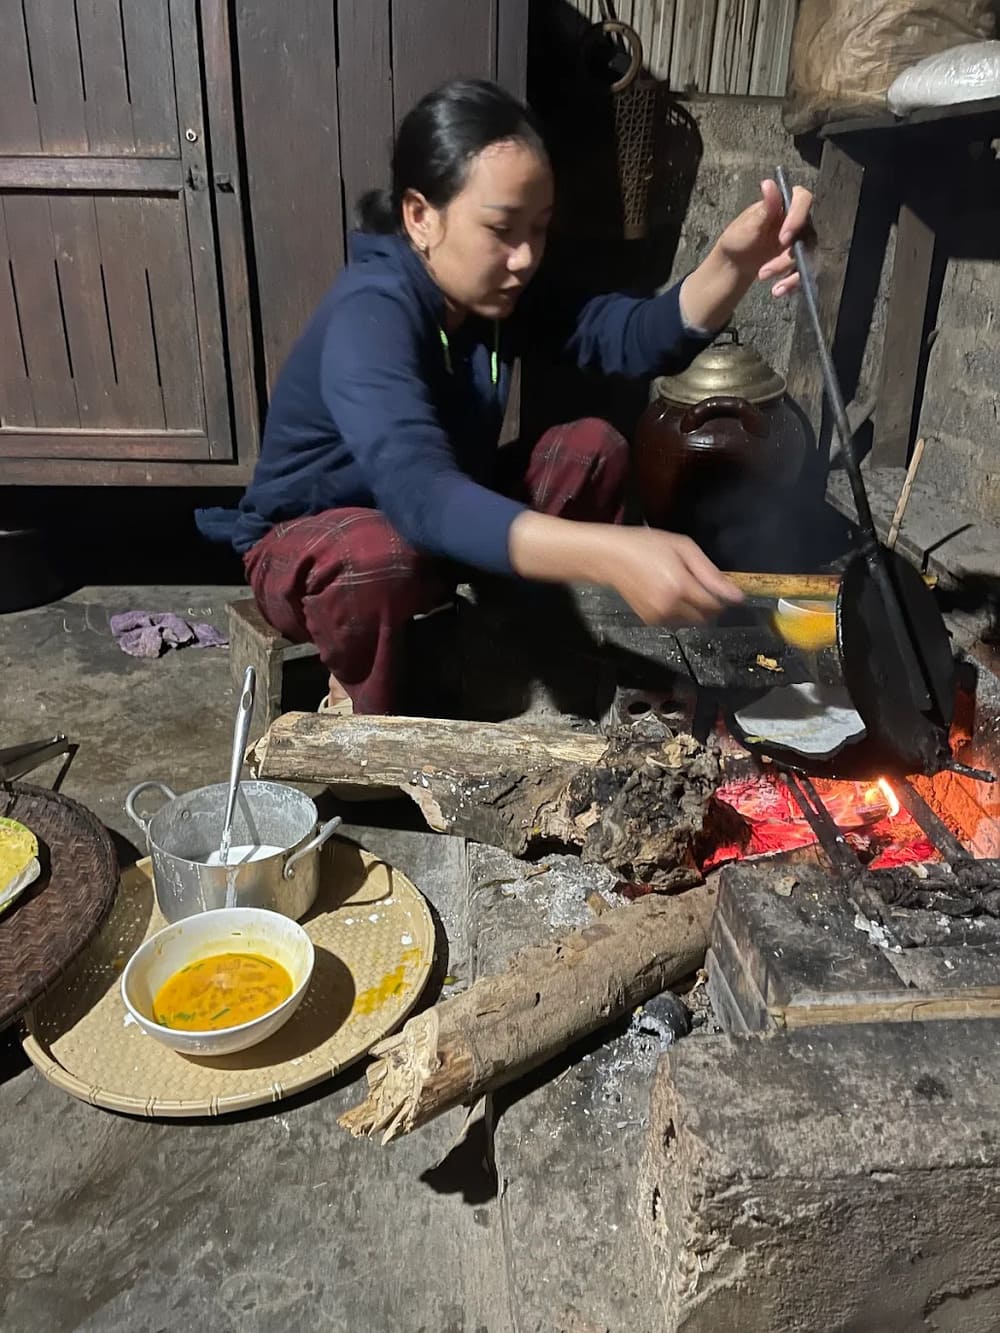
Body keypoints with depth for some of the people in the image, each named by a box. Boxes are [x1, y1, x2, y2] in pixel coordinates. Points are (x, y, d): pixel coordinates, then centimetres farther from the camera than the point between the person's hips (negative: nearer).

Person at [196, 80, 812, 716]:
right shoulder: (369, 316, -32)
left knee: (595, 447, -8)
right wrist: (611, 555, -61)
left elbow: (632, 337, -19)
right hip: (307, 543, -6)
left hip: (447, 520, 7)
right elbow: (418, 494, -49)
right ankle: (360, 705, -9)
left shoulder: (496, 291, -8)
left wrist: (730, 266, -41)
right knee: (377, 558, -41)